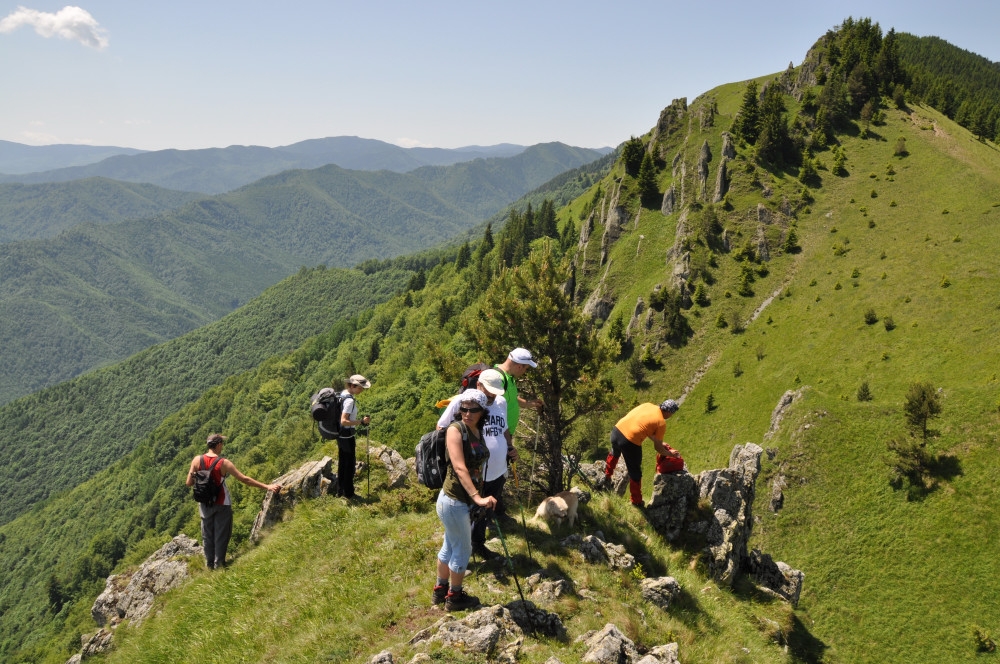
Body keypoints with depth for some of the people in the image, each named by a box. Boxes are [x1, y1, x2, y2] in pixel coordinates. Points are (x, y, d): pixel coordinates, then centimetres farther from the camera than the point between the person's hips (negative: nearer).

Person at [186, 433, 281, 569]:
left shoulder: (197, 460, -9)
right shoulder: (224, 463, -19)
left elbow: (189, 483, -5)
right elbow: (244, 479, -19)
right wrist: (267, 486, -16)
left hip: (205, 504, 4)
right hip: (221, 504, -4)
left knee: (207, 535, 17)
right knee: (221, 534, 10)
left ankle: (210, 564, 27)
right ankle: (218, 564, 16)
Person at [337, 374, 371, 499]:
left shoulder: (343, 394, 4)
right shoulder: (350, 400, -24)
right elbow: (344, 421, -29)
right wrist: (361, 421, -28)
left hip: (340, 434, 9)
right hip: (347, 436, -9)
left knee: (342, 463, 19)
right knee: (350, 464, 4)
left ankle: (340, 491, 31)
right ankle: (348, 494, 15)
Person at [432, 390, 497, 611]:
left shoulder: (478, 432, 4)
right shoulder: (455, 429, -19)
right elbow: (459, 468, -29)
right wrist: (478, 498, -38)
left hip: (466, 500, 8)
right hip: (454, 501, -8)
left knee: (450, 546, 22)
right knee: (463, 550, 7)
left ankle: (440, 590, 40)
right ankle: (454, 597, 26)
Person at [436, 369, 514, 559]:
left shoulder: (501, 402, 6)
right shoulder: (461, 401, -13)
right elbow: (441, 428, -5)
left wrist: (511, 448, 6)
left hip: (496, 474, 6)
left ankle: (478, 544, 43)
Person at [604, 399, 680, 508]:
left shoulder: (648, 405, 15)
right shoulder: (661, 423, -2)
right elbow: (658, 448, 5)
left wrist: (658, 441, 35)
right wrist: (670, 453, 24)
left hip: (616, 430, 7)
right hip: (630, 443, -6)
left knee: (614, 454, 40)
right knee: (635, 473, 15)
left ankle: (607, 476, 60)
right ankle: (637, 502, 29)